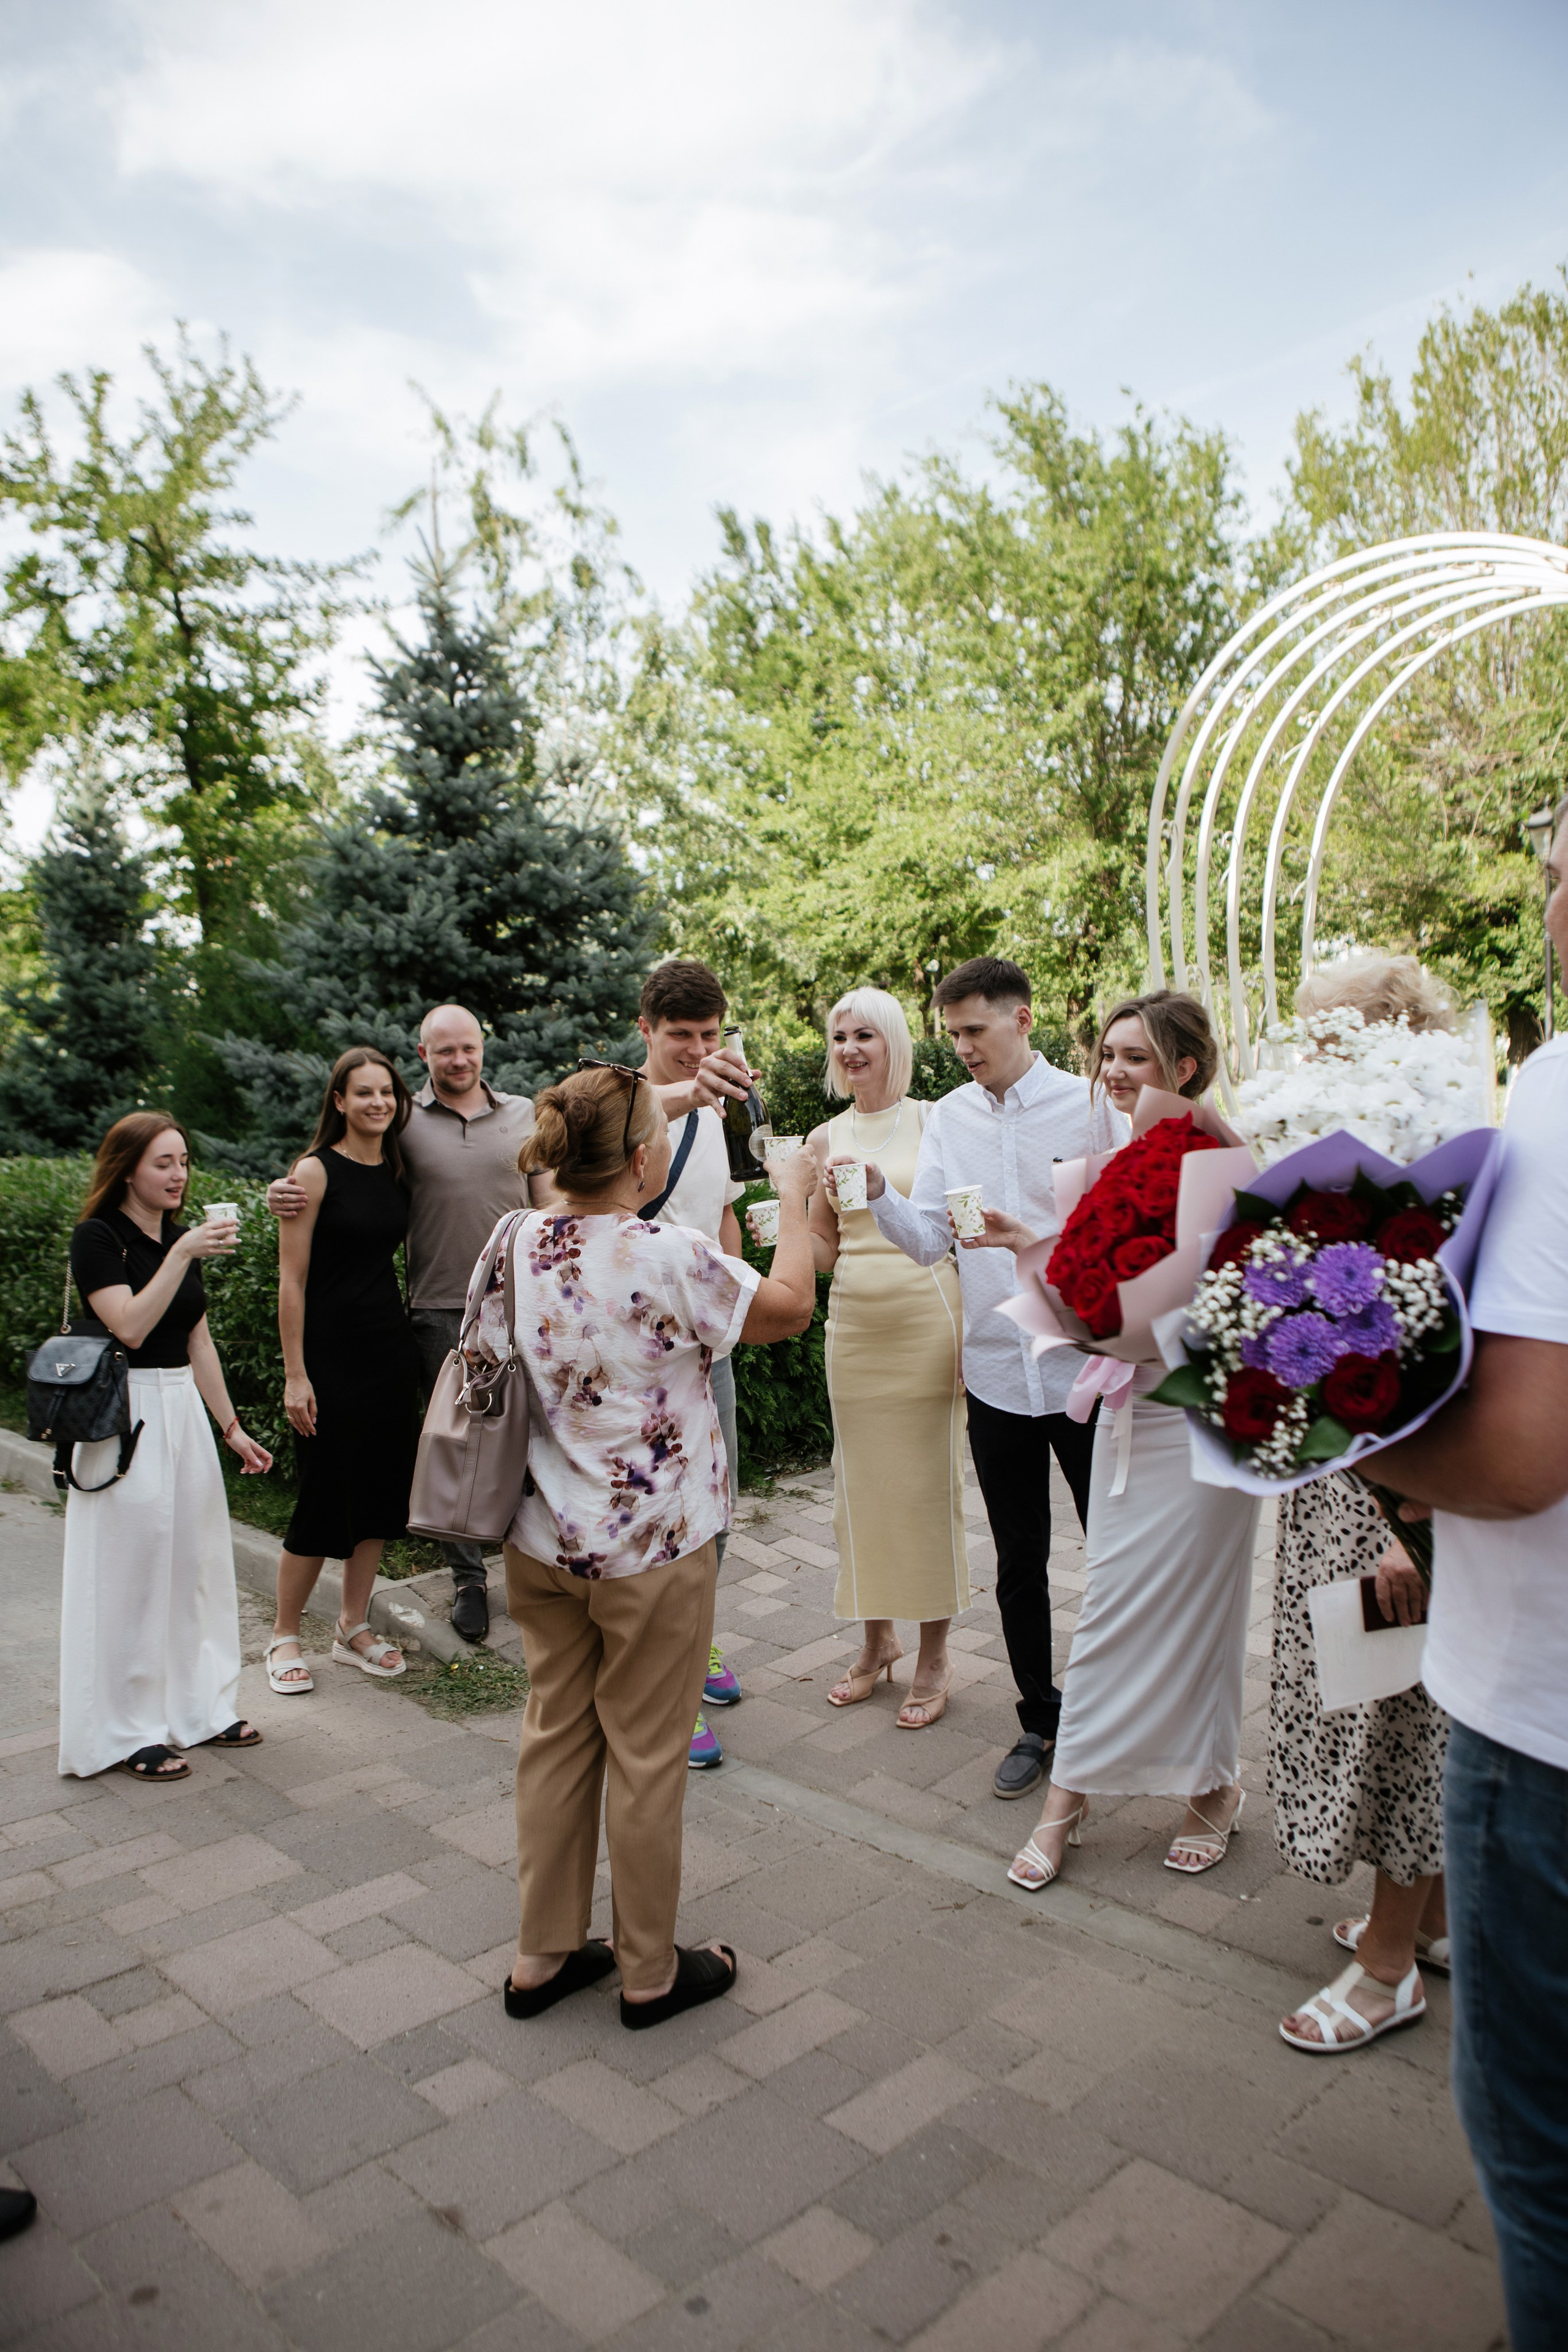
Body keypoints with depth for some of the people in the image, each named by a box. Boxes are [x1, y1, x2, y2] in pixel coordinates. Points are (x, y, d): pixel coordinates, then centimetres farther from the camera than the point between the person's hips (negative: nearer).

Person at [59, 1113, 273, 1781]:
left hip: (184, 1408, 7)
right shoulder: (98, 1237, -9)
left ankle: (195, 1707, 26)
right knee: (131, 1570, 0)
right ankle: (130, 1732, 14)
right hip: (125, 1416, -7)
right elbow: (130, 1326, -23)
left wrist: (231, 1427, 15)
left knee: (194, 1560, 12)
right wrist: (182, 1255, -26)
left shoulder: (181, 1238, 12)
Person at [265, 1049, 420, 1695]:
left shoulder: (397, 1171, 8)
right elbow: (291, 1281, -11)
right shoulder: (316, 1171, -9)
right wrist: (295, 1374, -13)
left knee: (379, 1491, 11)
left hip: (391, 1351, 6)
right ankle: (285, 1636, 20)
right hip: (329, 1356, -6)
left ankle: (354, 1628, 25)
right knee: (324, 1497, 1)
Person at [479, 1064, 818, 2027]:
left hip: (543, 1544, 6)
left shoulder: (516, 1243, -4)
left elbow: (487, 1365, 9)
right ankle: (650, 1972, 28)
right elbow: (792, 1305, -8)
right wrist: (795, 1196, 4)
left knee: (557, 1738, 18)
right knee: (647, 1756, 10)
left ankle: (544, 1956, 33)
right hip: (654, 1550, -6)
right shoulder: (670, 1256, -22)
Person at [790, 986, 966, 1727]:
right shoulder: (825, 1139, 8)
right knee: (861, 1480, 10)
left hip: (926, 1320, -3)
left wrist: (974, 1329, -9)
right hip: (853, 1324, 4)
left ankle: (934, 1656, 18)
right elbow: (825, 1250, 12)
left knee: (930, 1482, 3)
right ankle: (876, 1641, 28)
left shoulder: (935, 1122, -1)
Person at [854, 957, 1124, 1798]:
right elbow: (927, 1239, -1)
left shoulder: (1091, 1104, -5)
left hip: (1085, 1364, -3)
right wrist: (877, 1193, -18)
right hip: (995, 1371, 3)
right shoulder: (948, 1119, 5)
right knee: (1019, 1562, 13)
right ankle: (1039, 1720, 30)